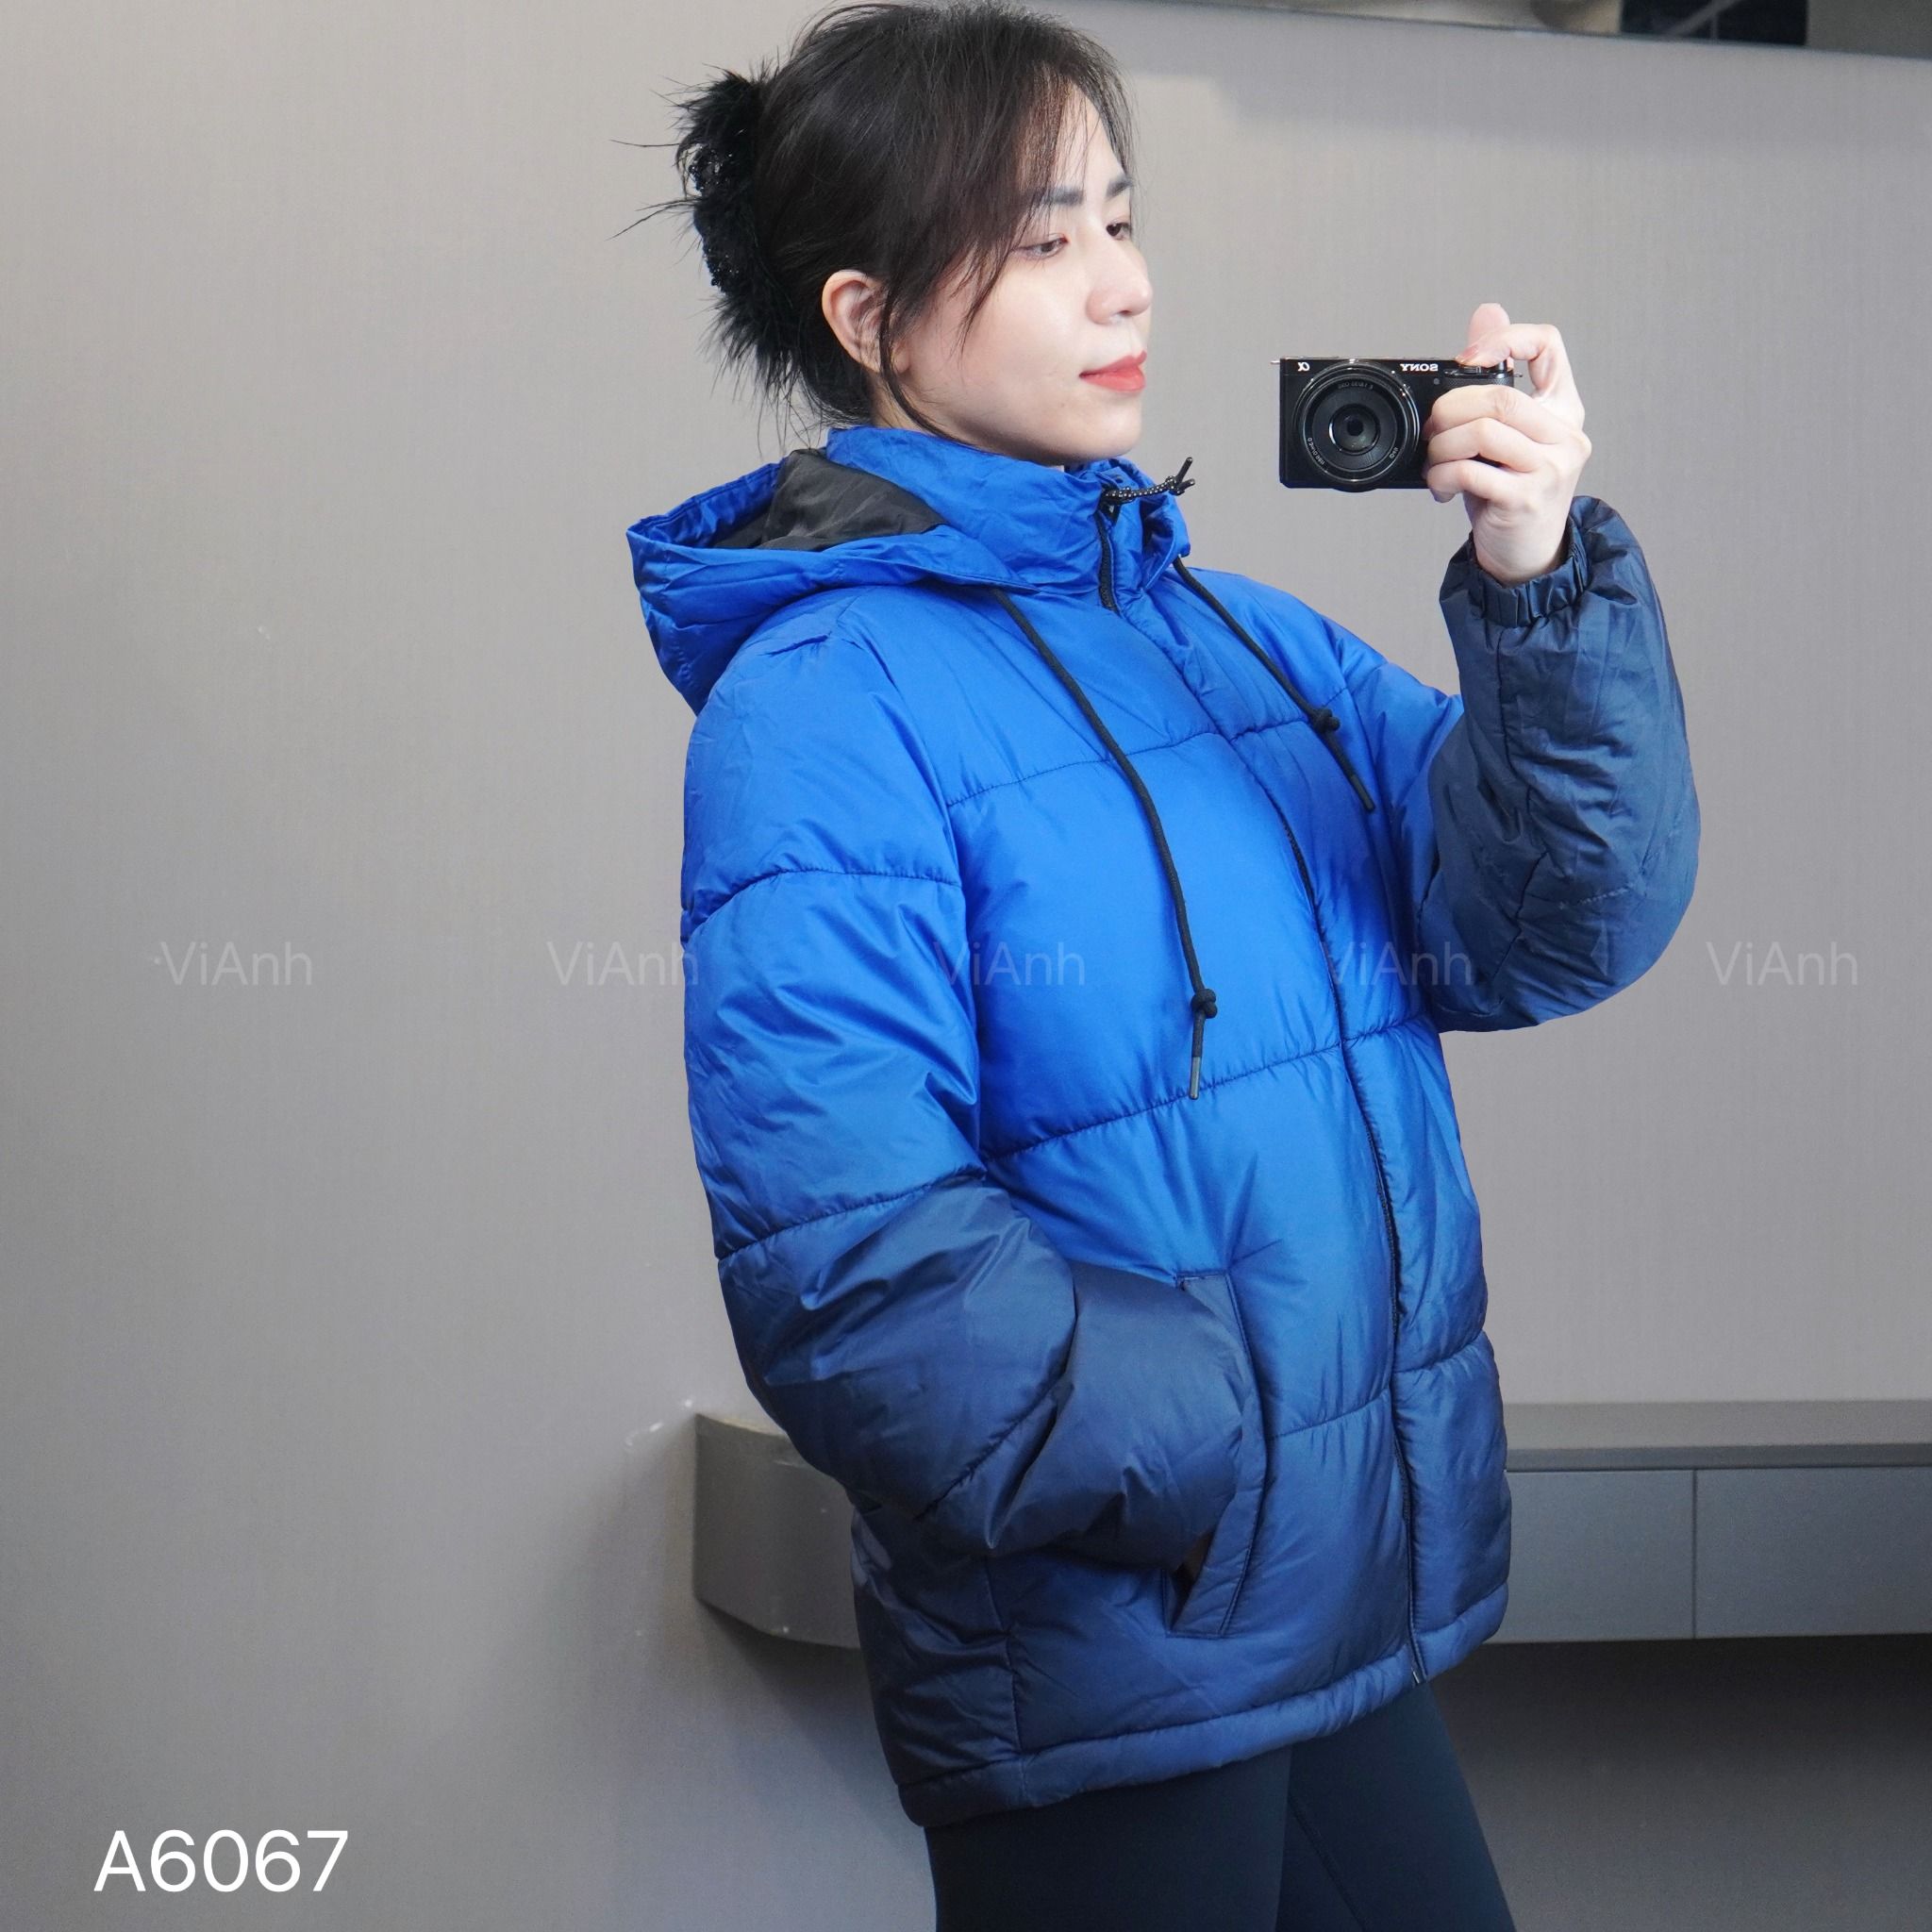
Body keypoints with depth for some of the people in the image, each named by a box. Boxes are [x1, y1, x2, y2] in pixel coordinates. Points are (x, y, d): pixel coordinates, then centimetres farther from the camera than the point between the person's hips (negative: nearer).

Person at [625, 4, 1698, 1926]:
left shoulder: (1236, 633, 7)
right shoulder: (827, 703, -14)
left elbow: (1545, 930, 0)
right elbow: (851, 1266, -21)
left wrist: (1542, 592, -13)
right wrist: (1242, 1466, -19)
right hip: (1098, 1674, -6)